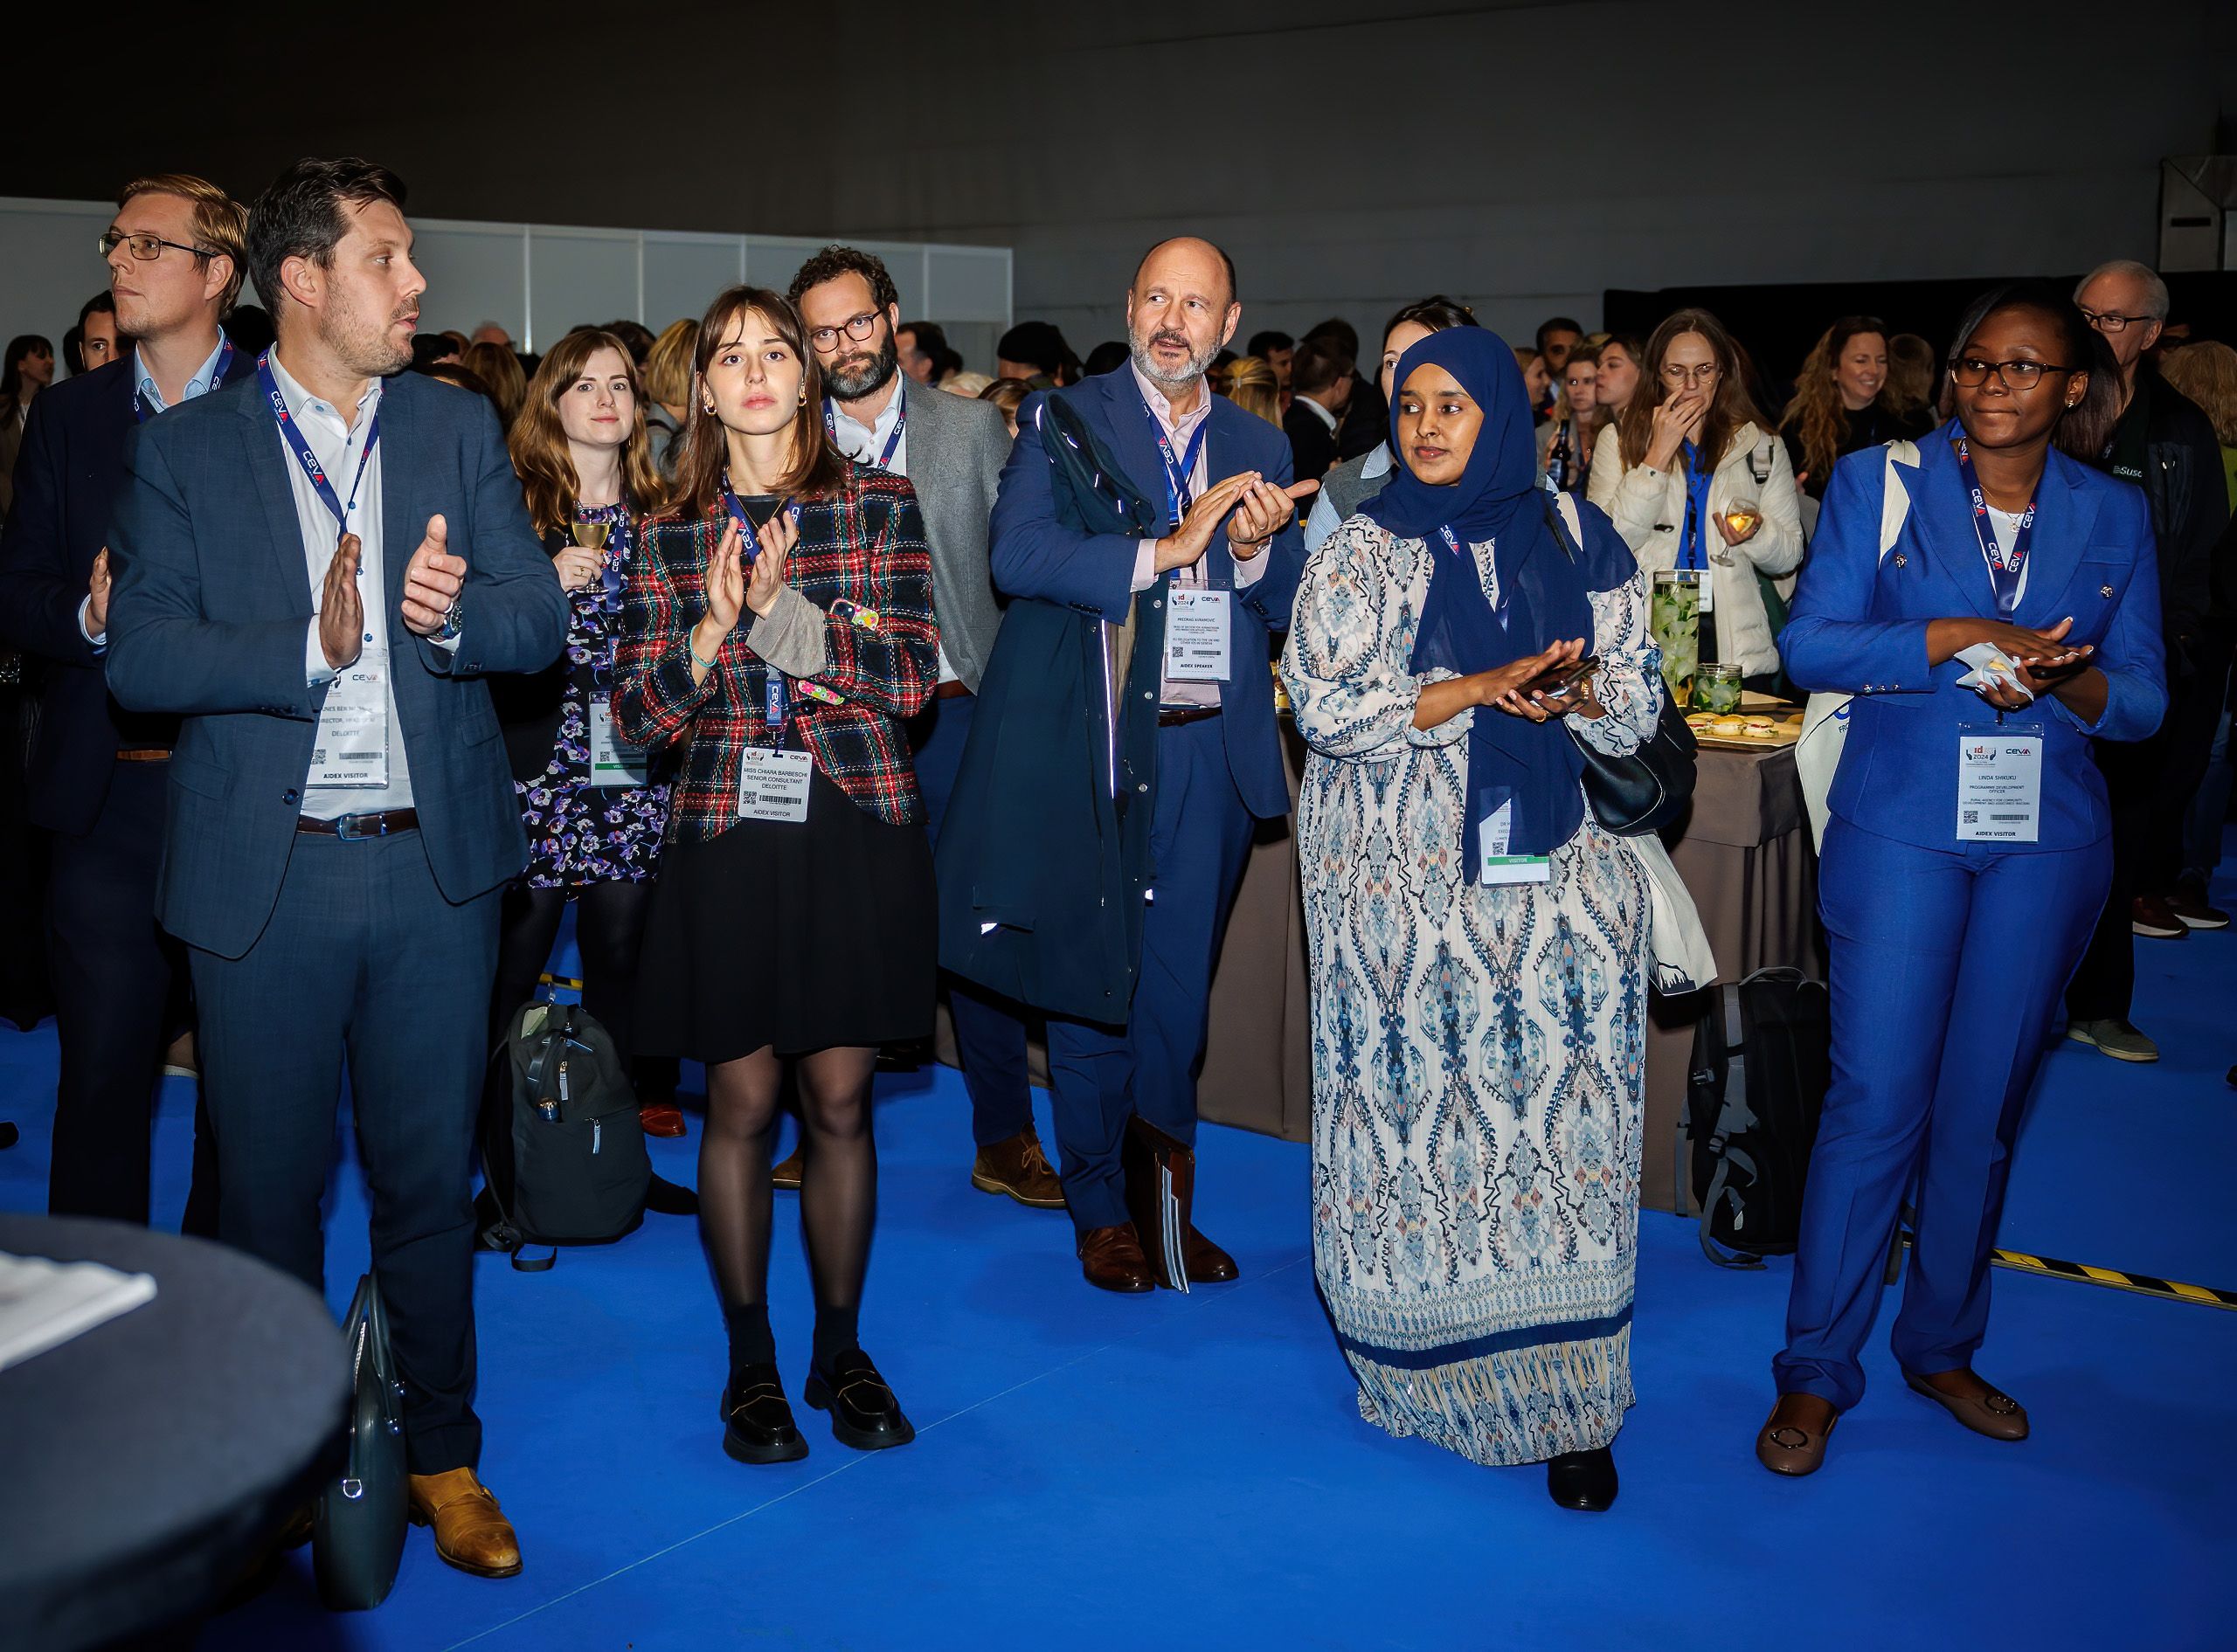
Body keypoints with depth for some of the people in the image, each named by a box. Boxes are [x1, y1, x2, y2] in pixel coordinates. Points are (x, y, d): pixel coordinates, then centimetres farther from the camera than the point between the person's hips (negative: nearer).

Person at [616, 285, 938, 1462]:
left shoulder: (879, 505, 4)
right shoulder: (672, 534, 6)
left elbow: (912, 677, -6)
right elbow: (638, 719, 1)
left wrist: (783, 610, -16)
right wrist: (716, 626, -16)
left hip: (857, 832, 0)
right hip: (727, 838, 1)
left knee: (840, 1103, 6)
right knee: (742, 1103, 5)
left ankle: (840, 1349, 23)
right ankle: (750, 1358, 22)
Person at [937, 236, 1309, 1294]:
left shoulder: (1259, 447, 13)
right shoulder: (1063, 424, 2)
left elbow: (1286, 609, 11)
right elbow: (1016, 554, -14)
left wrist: (1256, 551, -10)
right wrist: (1163, 551, -20)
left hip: (1207, 752, 3)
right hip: (1087, 745, -3)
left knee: (1178, 989, 10)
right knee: (1089, 984, 5)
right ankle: (1100, 1208, 20)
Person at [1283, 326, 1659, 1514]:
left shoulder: (1577, 545, 11)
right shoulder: (1363, 553, 4)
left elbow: (1637, 706, 11)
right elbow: (1324, 705, -7)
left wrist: (1573, 692, -12)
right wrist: (1484, 688, -14)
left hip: (1554, 866, 1)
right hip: (1402, 875, -1)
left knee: (1558, 1095, -8)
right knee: (1423, 1090, -5)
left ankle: (1563, 1391, -2)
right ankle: (1434, 1355, 10)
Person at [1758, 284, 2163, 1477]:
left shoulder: (2114, 515, 8)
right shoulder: (1878, 483, 2)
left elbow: (2142, 698, 6)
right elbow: (1810, 643, -7)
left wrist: (2068, 679, -16)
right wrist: (1955, 638, -19)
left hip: (2047, 840, 3)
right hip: (1900, 828, -3)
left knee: (1986, 1101, 9)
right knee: (1877, 1099, -4)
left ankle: (1942, 1345, 27)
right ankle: (1816, 1369, 9)